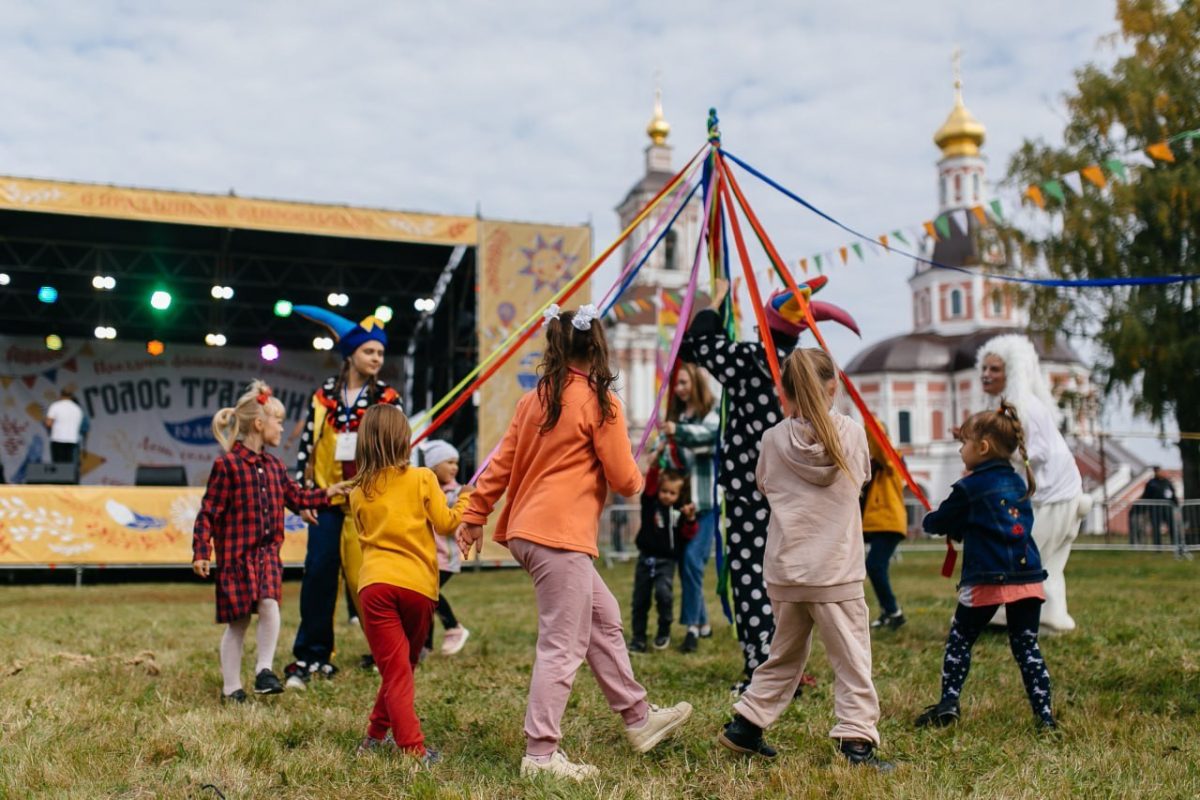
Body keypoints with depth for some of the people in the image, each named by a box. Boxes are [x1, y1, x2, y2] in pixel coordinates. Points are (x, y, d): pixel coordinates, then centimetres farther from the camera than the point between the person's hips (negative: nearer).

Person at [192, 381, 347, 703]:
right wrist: (201, 553, -16)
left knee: (269, 605, -18)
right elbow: (208, 513, -12)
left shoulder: (274, 466, 9)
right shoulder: (227, 465, -12)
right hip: (235, 555, -5)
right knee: (237, 622, 3)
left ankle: (264, 670, -2)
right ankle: (231, 687, 18)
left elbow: (296, 497, 22)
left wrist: (327, 493, 12)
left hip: (267, 553, 5)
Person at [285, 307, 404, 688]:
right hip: (327, 498, 2)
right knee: (318, 574, 0)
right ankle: (311, 655, 8)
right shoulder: (324, 395, 7)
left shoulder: (387, 398, 2)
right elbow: (306, 446, 9)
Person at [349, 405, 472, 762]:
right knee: (405, 664, 19)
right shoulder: (422, 478, 2)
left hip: (374, 583, 1)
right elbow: (445, 522, 3)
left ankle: (412, 747, -7)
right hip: (418, 584, -1)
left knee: (394, 670, 0)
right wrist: (466, 501, 20)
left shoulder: (358, 492, 10)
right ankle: (378, 733, 27)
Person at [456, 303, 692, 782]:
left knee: (603, 619, 19)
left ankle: (639, 719, 29)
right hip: (560, 537, -8)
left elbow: (501, 464, 11)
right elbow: (624, 480, -5)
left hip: (527, 530, 9)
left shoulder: (535, 400, 11)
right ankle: (540, 754, 1)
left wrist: (475, 516, 17)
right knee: (562, 646, -3)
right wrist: (637, 479, 17)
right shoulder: (599, 402, -8)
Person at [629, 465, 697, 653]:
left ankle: (664, 630, -3)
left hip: (667, 560, -2)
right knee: (640, 599, 7)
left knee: (663, 592, -24)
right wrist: (655, 466, -28)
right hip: (646, 557, 2)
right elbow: (649, 484, -14)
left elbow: (687, 535, -3)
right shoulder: (650, 503, 1)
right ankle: (638, 638, 19)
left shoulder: (680, 511, 1)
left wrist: (690, 519, -21)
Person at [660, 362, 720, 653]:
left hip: (707, 499, -6)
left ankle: (693, 626, -12)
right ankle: (702, 623, 20)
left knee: (692, 558, -17)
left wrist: (678, 431, -37)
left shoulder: (713, 411, -1)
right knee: (685, 561, 6)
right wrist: (662, 456, 3)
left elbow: (709, 432, -23)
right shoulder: (677, 416, 19)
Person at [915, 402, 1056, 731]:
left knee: (959, 640, 10)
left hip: (985, 580, -5)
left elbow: (938, 522, 3)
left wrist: (928, 520, 28)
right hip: (1027, 577, 5)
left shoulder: (969, 488, -6)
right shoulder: (1018, 483, 13)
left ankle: (948, 703, 7)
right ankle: (1044, 714, 6)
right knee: (1026, 645, 10)